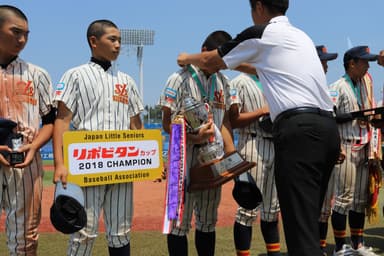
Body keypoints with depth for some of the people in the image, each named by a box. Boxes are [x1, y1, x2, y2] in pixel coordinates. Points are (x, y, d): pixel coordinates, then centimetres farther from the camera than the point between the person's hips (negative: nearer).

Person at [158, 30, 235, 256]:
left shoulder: (223, 81, 13)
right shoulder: (181, 78, -5)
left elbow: (225, 122, 16)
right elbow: (168, 123, -8)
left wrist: (232, 156, 4)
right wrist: (194, 138, -24)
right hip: (185, 154, -6)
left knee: (209, 221, 13)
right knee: (180, 220, -2)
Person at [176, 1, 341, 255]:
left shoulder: (260, 34, 3)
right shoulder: (302, 36, 25)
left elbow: (211, 62, 15)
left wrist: (187, 58, 35)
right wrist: (237, 63, 48)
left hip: (299, 129, -8)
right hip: (327, 127, 8)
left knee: (300, 224, -10)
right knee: (309, 219, 15)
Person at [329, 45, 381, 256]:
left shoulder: (365, 87, 18)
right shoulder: (338, 87, -5)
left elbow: (370, 119, 17)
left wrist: (373, 149, 11)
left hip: (363, 150, 8)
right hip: (346, 149, -7)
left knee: (361, 199, 11)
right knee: (344, 198, -5)